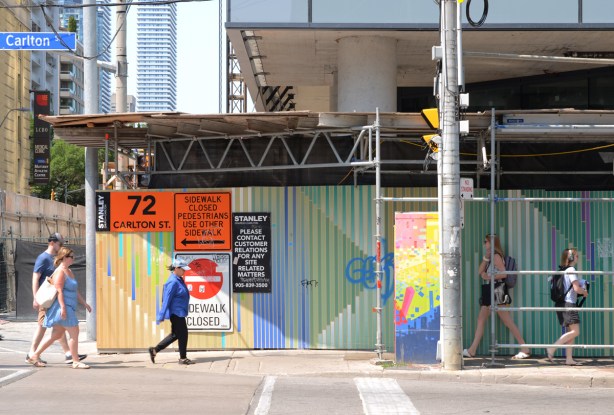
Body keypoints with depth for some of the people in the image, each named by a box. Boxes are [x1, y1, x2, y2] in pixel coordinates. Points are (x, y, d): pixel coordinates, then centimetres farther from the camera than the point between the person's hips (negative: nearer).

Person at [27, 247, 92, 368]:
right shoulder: (60, 272, -11)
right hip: (63, 307, -10)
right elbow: (59, 291, -19)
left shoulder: (69, 271, 19)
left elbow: (75, 291, 25)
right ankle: (76, 362, -4)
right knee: (74, 333, -9)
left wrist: (84, 303, 24)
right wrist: (63, 307, -25)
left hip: (68, 307, 10)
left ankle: (35, 356, 16)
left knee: (57, 335, 12)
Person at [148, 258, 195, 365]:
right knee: (182, 334, -1)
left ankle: (154, 350, 19)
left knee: (175, 334, 15)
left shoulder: (179, 280, 11)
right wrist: (162, 316, -21)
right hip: (176, 312, -10)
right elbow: (166, 299, -21)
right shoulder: (173, 282, -20)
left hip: (179, 313, 10)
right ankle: (183, 358, 10)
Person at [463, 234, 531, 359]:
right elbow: (480, 271, 8)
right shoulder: (490, 257, 18)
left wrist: (488, 276, -13)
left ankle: (524, 349, -7)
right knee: (481, 319, 6)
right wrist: (485, 258, -1)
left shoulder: (496, 256, -9)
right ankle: (472, 350, 7)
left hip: (497, 291, -10)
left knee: (507, 321, -9)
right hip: (488, 292, 10)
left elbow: (503, 273, -19)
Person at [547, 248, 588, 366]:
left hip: (562, 303, 9)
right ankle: (552, 349, -13)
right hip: (568, 304, -9)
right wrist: (585, 292, 3)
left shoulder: (562, 270, 13)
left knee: (570, 331, 9)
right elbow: (577, 288, -19)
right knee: (575, 331, -10)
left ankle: (569, 359, 7)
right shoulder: (571, 270, -12)